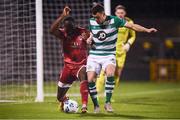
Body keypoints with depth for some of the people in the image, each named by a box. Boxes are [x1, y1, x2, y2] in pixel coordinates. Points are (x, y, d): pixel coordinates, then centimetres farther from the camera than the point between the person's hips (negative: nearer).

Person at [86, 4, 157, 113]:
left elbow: (132, 26, -12)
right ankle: (96, 105, 9)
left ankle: (108, 102, -16)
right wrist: (89, 39, -3)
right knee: (90, 80, -11)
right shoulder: (92, 22, 1)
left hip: (109, 55, -3)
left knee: (110, 74, -30)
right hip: (94, 55, 3)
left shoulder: (114, 20, -9)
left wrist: (146, 30, -23)